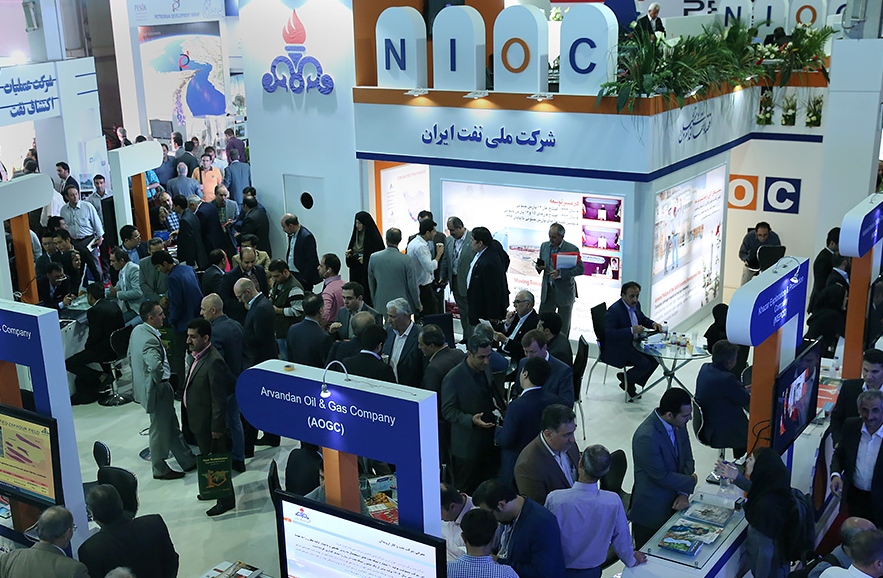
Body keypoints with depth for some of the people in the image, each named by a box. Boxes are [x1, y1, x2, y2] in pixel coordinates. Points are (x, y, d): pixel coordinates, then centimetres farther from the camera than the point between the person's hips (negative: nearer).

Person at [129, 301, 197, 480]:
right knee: (160, 429, 8)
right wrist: (158, 381, -23)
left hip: (144, 385, 10)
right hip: (156, 390, -10)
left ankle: (188, 462, 30)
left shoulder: (137, 331, 2)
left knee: (172, 426, 19)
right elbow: (155, 366, -43)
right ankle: (160, 470, 25)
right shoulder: (151, 339, -29)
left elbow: (131, 356, 15)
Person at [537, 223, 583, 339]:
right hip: (547, 291, 4)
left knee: (563, 326, 9)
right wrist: (539, 267, -9)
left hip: (564, 292, -4)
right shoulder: (544, 246, 4)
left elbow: (580, 269, -15)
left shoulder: (572, 249, -12)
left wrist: (560, 273, -26)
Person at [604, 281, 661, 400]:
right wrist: (632, 330, -37)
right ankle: (626, 379, 9)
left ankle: (630, 384, 11)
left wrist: (653, 324, -1)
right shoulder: (614, 310, -22)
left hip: (634, 343, 9)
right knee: (645, 364, -22)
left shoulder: (636, 305, 4)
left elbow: (643, 319, 22)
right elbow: (609, 333, -30)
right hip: (618, 349, -9)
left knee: (655, 358, -4)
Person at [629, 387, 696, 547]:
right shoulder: (646, 437, -29)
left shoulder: (679, 425, -4)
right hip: (651, 511, -7)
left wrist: (684, 493, -9)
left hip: (673, 504, 7)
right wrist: (690, 482, -9)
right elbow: (661, 477, -23)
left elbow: (687, 459, 4)